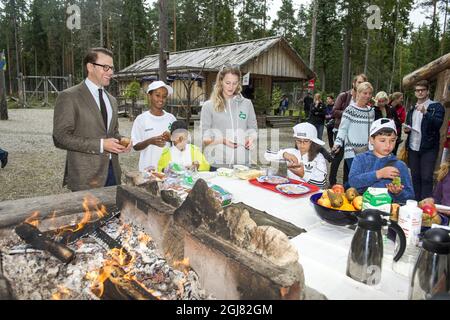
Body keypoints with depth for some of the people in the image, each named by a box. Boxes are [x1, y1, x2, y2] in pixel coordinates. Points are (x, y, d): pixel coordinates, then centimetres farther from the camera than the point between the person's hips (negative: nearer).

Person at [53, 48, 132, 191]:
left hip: (112, 171, 6)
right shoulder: (69, 96, -7)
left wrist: (120, 141, 0)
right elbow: (61, 137, -13)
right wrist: (100, 145, -18)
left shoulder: (111, 100, 15)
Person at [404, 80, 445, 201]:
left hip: (428, 148, -5)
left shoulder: (436, 107, -1)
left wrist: (425, 112, -30)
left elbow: (438, 124, -16)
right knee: (415, 177, 10)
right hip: (412, 148, 5)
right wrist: (407, 129, 3)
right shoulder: (412, 109, 16)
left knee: (426, 178, -6)